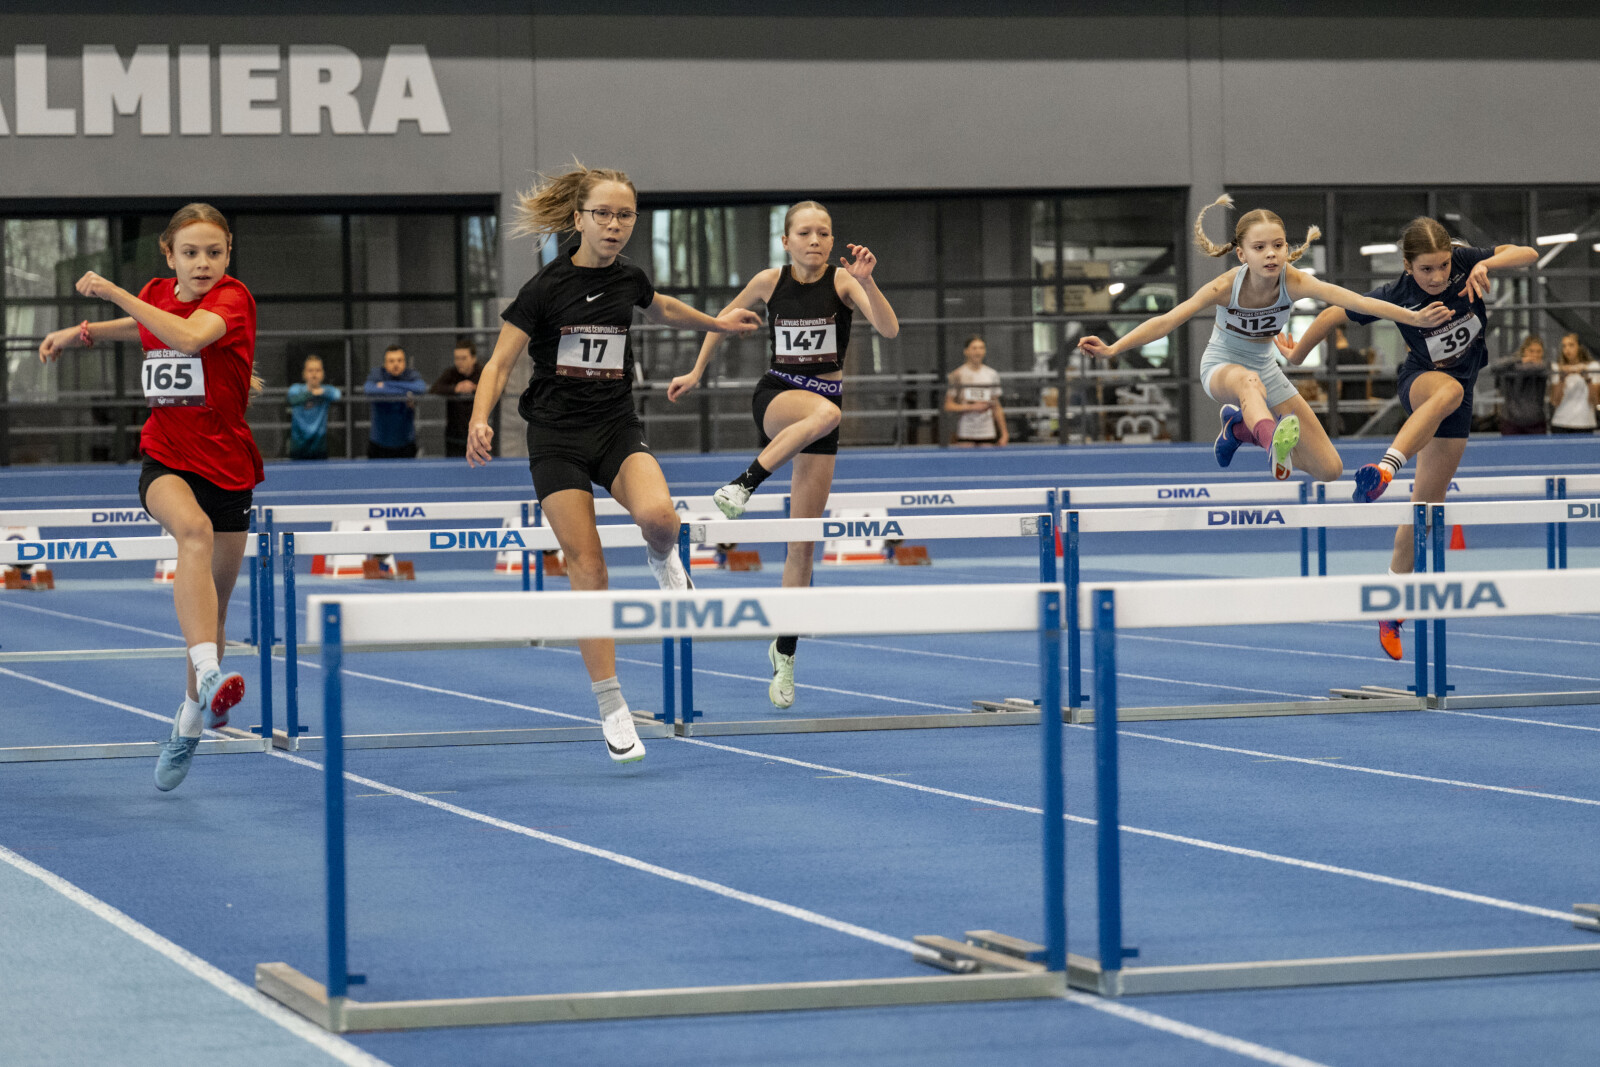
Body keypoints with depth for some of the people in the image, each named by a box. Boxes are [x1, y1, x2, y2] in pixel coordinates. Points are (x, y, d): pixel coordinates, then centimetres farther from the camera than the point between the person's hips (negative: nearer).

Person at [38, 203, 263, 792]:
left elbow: (190, 335, -32)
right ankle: (208, 673, -53)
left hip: (227, 465, -1)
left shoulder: (232, 297, -11)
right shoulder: (157, 296, 5)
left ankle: (189, 725, 30)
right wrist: (78, 333, 22)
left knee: (213, 605, 8)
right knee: (194, 531, -35)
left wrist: (113, 292, -26)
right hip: (165, 460, 1)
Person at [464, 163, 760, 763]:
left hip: (617, 428, 2)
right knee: (587, 569, -8)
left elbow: (659, 309, 29)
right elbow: (500, 363, -9)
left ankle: (663, 559, 9)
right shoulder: (548, 287, -10)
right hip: (557, 437, -2)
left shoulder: (629, 280, 3)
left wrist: (716, 323, 40)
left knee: (657, 515, -30)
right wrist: (480, 421, -26)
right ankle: (611, 707, 1)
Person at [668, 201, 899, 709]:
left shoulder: (842, 279, -7)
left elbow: (889, 328, -22)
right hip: (775, 397, -1)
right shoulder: (770, 281, -3)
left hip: (825, 402, 1)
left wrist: (866, 282, -37)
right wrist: (696, 372, 17)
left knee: (803, 543, 2)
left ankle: (784, 653, 10)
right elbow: (726, 317, 16)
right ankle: (745, 483, -34)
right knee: (825, 412, -40)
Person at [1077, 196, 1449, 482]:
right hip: (1221, 368, -4)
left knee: (1330, 470, 3)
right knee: (1248, 382, -45)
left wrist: (1415, 318, -46)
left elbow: (1359, 301, -36)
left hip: (1265, 368, 4)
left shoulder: (1294, 282, -27)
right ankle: (1273, 439, -77)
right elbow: (1167, 321, -33)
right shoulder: (1226, 286, -29)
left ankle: (1241, 426, 23)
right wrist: (1112, 349, -44)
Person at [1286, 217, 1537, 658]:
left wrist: (1488, 264, -39)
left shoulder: (1464, 263, -18)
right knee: (1449, 390, -43)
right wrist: (1292, 358, -1)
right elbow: (1330, 316, -11)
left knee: (1423, 508, 4)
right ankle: (1384, 469, -56)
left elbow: (1527, 253, -21)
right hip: (1420, 383, -3)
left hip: (1457, 400, 3)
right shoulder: (1395, 296, -23)